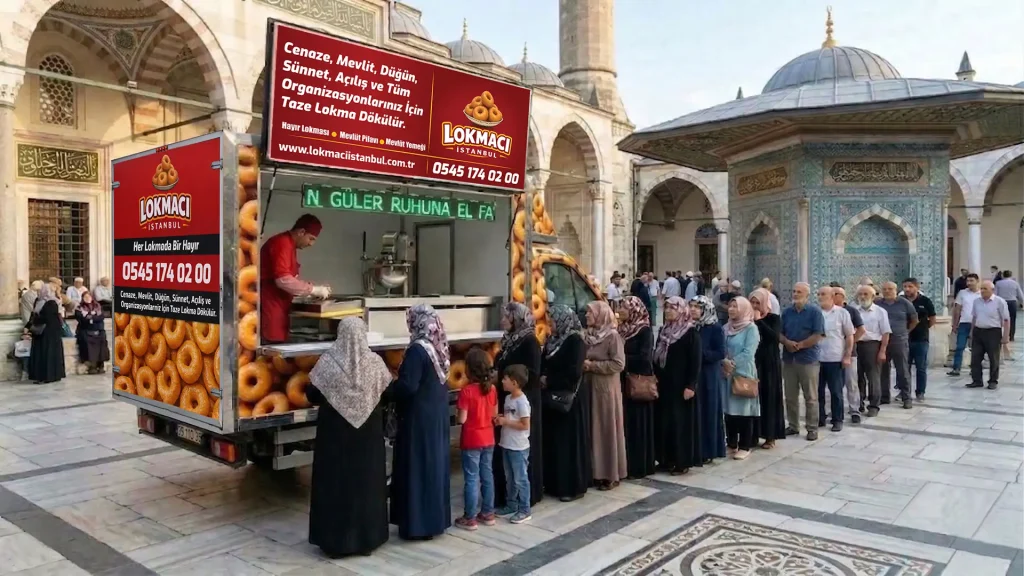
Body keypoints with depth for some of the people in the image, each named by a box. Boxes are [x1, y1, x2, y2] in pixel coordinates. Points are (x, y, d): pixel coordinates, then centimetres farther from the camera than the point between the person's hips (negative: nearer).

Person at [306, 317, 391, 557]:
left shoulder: (328, 362, -11)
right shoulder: (375, 361, -7)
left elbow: (311, 395, -4)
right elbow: (389, 393, 2)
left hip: (335, 431, -1)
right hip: (369, 432, 1)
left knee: (335, 481, 9)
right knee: (366, 481, 12)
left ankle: (335, 539, 16)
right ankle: (367, 538, 20)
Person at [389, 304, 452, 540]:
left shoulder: (417, 350, -20)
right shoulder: (439, 347, 5)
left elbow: (408, 387, -25)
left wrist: (388, 386, -6)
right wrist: (398, 384, 19)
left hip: (419, 419, -8)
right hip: (438, 416, 8)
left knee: (417, 468, 2)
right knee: (434, 463, 15)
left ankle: (418, 524, 10)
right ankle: (436, 518, 25)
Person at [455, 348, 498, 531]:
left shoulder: (466, 391, -19)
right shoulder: (492, 389, -1)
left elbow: (462, 419, -18)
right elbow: (495, 414, 7)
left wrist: (458, 411, 1)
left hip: (471, 441, -6)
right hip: (488, 439, 6)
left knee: (472, 479, 1)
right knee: (487, 475, 14)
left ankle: (469, 518, 9)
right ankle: (488, 513, 24)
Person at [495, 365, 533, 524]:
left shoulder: (522, 401, -20)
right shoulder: (508, 398, 7)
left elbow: (525, 425, -21)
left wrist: (506, 422, -18)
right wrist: (501, 419, -1)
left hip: (519, 447, -9)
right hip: (506, 445, 9)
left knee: (520, 479, 2)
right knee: (509, 478, 18)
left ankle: (524, 510, 12)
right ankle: (511, 505, 30)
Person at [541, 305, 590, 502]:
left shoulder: (575, 340, -14)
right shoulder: (552, 339, 10)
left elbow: (574, 372, -20)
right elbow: (544, 365, 14)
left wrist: (549, 380, -12)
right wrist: (542, 377, -7)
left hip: (570, 398, -8)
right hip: (553, 397, 8)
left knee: (569, 440, -2)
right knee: (553, 439, 11)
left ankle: (574, 486, 8)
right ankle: (554, 483, 21)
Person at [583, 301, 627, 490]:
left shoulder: (613, 336, -9)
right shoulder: (588, 335, 9)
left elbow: (619, 364, -17)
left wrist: (593, 365, -16)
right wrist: (582, 365, -3)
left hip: (606, 388, -6)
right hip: (589, 387, 6)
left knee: (607, 429, 1)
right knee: (592, 430, 9)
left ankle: (611, 474, 10)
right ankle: (596, 471, 18)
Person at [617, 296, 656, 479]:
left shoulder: (645, 331, -10)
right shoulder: (622, 329, 9)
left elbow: (644, 358, -19)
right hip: (624, 382, 7)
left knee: (638, 423, 0)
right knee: (625, 423, 9)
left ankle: (640, 466, 8)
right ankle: (627, 464, 18)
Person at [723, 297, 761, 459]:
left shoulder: (751, 328, -7)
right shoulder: (726, 328, 10)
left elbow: (748, 353, -15)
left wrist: (733, 364, -15)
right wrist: (725, 362, -12)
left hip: (744, 373, -5)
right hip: (727, 373, 5)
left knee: (744, 409, 0)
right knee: (729, 408, 9)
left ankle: (745, 447, 7)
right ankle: (731, 444, 20)